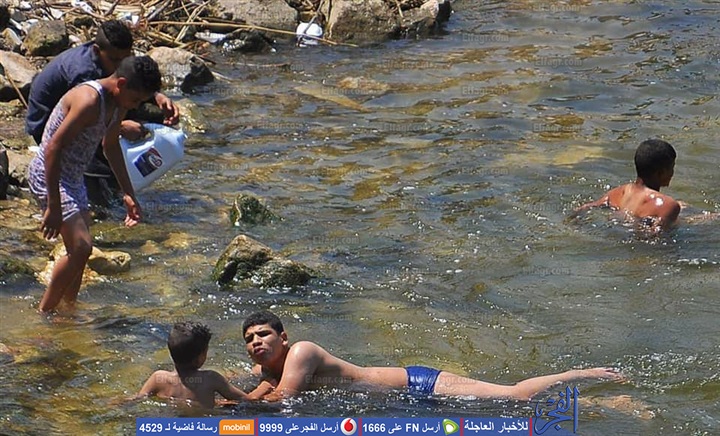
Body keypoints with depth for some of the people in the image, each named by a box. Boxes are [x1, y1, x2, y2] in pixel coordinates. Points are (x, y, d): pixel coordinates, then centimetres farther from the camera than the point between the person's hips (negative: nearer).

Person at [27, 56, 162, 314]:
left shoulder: (118, 103, 2)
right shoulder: (89, 101, -27)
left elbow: (111, 145, 21)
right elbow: (53, 148, -29)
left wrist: (128, 194, 22)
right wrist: (53, 206, -29)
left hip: (73, 178, 10)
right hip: (47, 176, -10)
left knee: (79, 250, 12)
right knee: (81, 247, -14)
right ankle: (45, 313, -2)